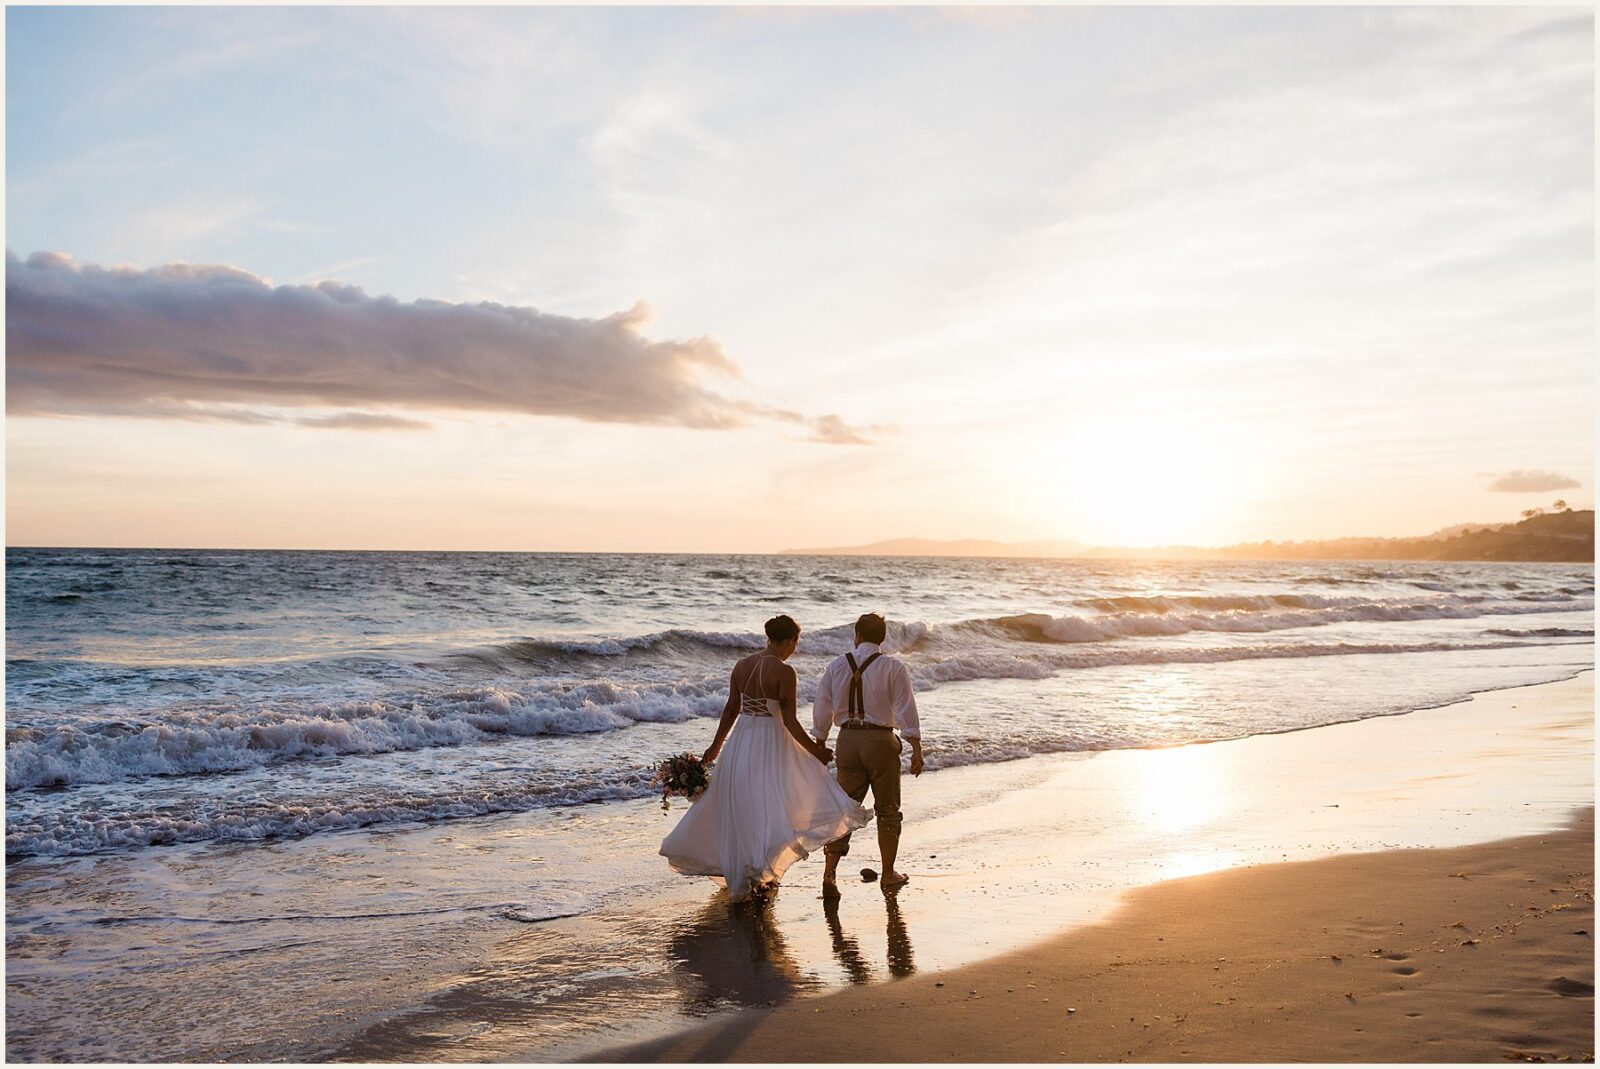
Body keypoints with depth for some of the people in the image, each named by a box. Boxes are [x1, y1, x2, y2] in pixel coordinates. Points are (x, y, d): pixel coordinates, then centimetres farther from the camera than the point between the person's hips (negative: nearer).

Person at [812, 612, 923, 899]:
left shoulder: (837, 665, 4)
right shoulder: (893, 668, -5)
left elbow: (822, 709, 6)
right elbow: (906, 710, -9)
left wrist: (820, 746, 16)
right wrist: (916, 749, -7)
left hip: (848, 739, 3)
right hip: (880, 740, -2)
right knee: (888, 810, 13)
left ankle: (829, 872, -4)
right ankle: (889, 875, 23)